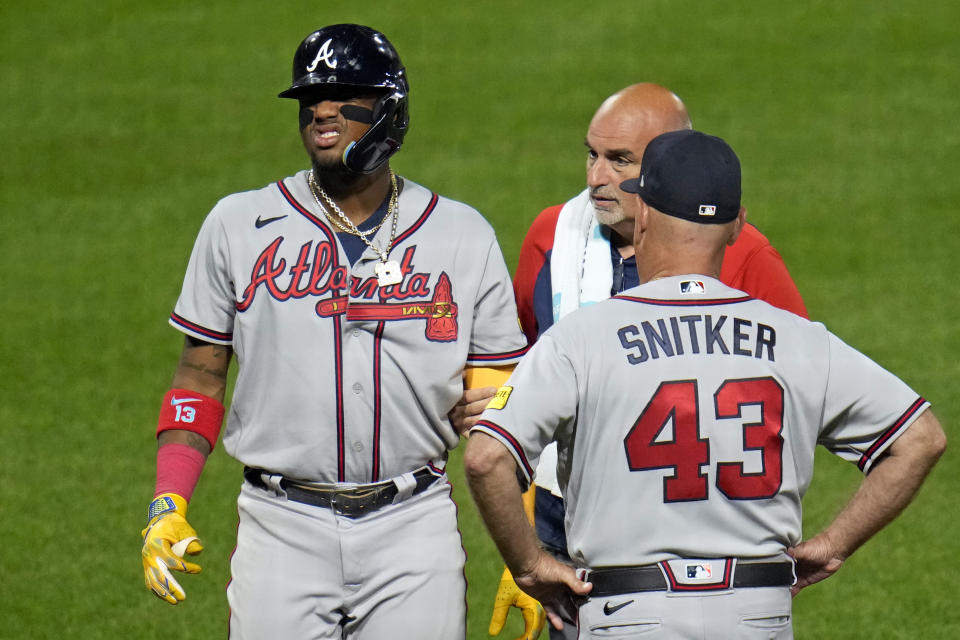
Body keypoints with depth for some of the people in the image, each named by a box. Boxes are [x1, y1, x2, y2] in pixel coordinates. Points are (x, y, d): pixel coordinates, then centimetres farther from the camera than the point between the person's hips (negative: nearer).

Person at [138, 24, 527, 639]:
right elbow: (200, 377, 9)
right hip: (283, 530, 0)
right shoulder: (239, 226, 5)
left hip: (414, 526, 0)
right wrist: (167, 509, -3)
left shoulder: (463, 237, 5)